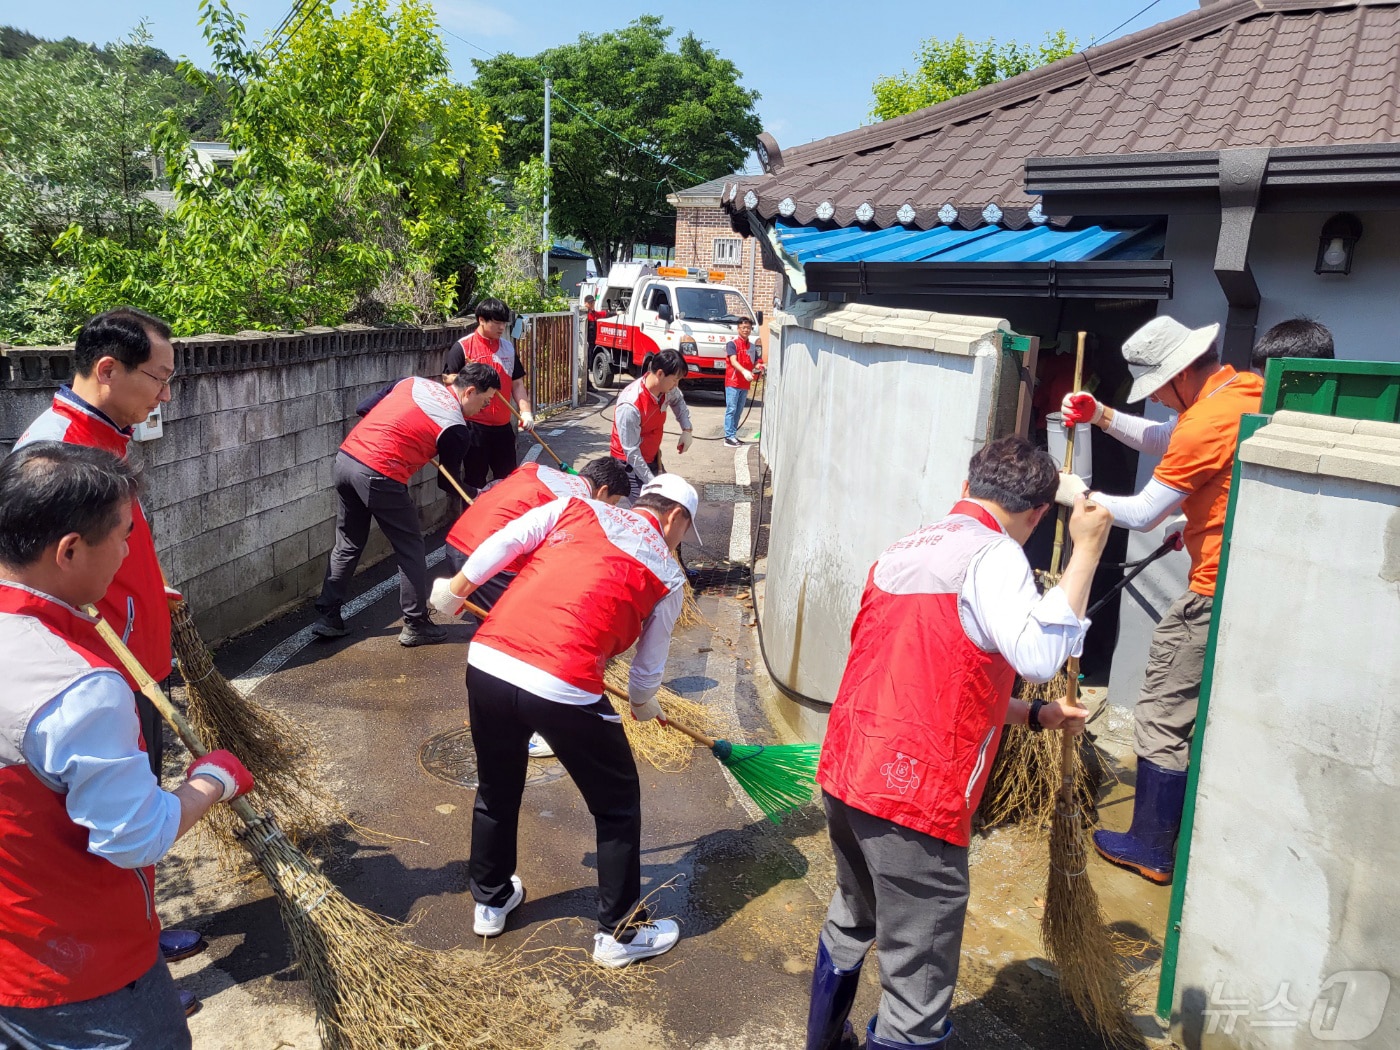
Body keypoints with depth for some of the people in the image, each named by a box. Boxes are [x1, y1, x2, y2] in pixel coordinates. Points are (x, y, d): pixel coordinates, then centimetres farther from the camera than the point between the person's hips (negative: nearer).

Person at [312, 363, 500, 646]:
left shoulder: (414, 382, 15)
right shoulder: (453, 425, -3)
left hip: (346, 456, 8)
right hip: (379, 475, -7)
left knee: (347, 546, 20)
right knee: (410, 548, 9)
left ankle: (328, 617, 26)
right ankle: (416, 625, 16)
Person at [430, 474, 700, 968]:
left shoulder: (577, 508, 15)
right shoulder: (668, 576, 11)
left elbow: (502, 542, 5)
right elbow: (648, 669, 18)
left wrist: (456, 590, 19)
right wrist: (644, 706, 39)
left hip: (486, 661, 5)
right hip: (564, 689, -4)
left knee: (496, 789, 28)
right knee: (617, 805, 19)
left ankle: (490, 900, 47)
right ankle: (619, 931, 30)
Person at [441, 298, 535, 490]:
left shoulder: (508, 347, 10)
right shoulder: (463, 347, -6)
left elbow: (517, 384, 12)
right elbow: (447, 379, -6)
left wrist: (526, 411, -1)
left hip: (503, 426, 5)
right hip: (474, 426, -5)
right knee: (475, 480, 3)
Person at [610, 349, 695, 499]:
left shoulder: (666, 388, -11)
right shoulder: (630, 406, -33)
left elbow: (678, 401, 16)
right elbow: (631, 452, -27)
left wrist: (687, 429, 2)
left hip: (653, 458, 7)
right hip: (630, 464, -7)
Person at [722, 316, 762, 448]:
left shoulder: (751, 346, 13)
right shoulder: (732, 343, -7)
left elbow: (754, 364, 18)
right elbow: (733, 361, -20)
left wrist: (759, 366, -7)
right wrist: (744, 371, -37)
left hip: (745, 384, 7)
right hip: (733, 383, -7)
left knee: (738, 411, 10)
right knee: (731, 409, -7)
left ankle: (733, 435, 17)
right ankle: (729, 437, -8)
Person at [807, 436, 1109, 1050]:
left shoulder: (904, 550, 15)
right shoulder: (992, 555, -11)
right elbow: (1041, 655, -27)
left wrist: (1035, 716, 24)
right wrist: (1085, 552, -17)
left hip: (845, 774, 9)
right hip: (915, 797, -9)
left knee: (850, 925, 31)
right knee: (917, 997, 6)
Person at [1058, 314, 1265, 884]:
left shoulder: (1207, 424, -22)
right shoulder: (1244, 387, 8)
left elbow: (1143, 513, -14)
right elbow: (1165, 440, 22)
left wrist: (1080, 495, 0)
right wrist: (1102, 416, 11)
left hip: (1217, 592, -10)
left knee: (1163, 717, 1)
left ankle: (1151, 847, 12)